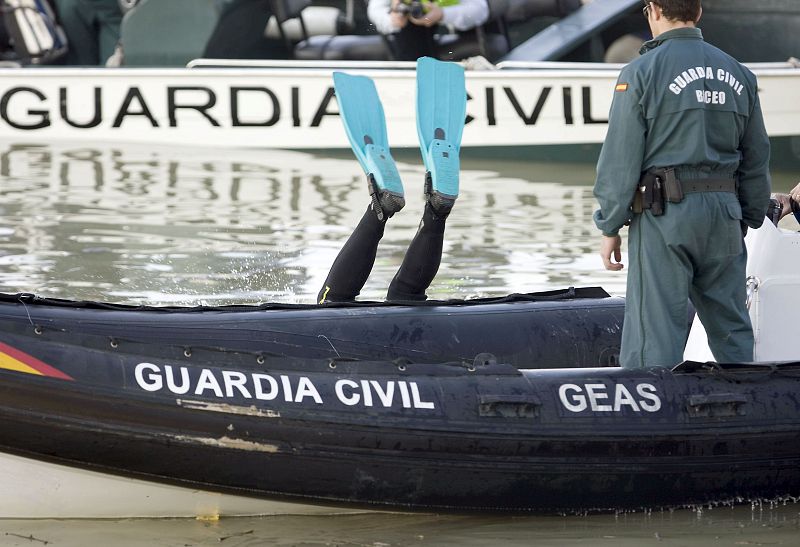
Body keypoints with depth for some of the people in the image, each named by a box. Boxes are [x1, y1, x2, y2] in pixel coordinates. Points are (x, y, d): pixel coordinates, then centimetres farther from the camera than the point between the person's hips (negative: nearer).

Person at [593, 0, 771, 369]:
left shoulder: (641, 73, -6)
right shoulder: (738, 74, 11)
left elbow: (621, 159, -7)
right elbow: (757, 161, 15)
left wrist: (609, 227, -1)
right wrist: (750, 219, 23)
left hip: (663, 216, -5)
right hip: (724, 213, 5)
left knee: (656, 337, -5)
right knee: (733, 328, 12)